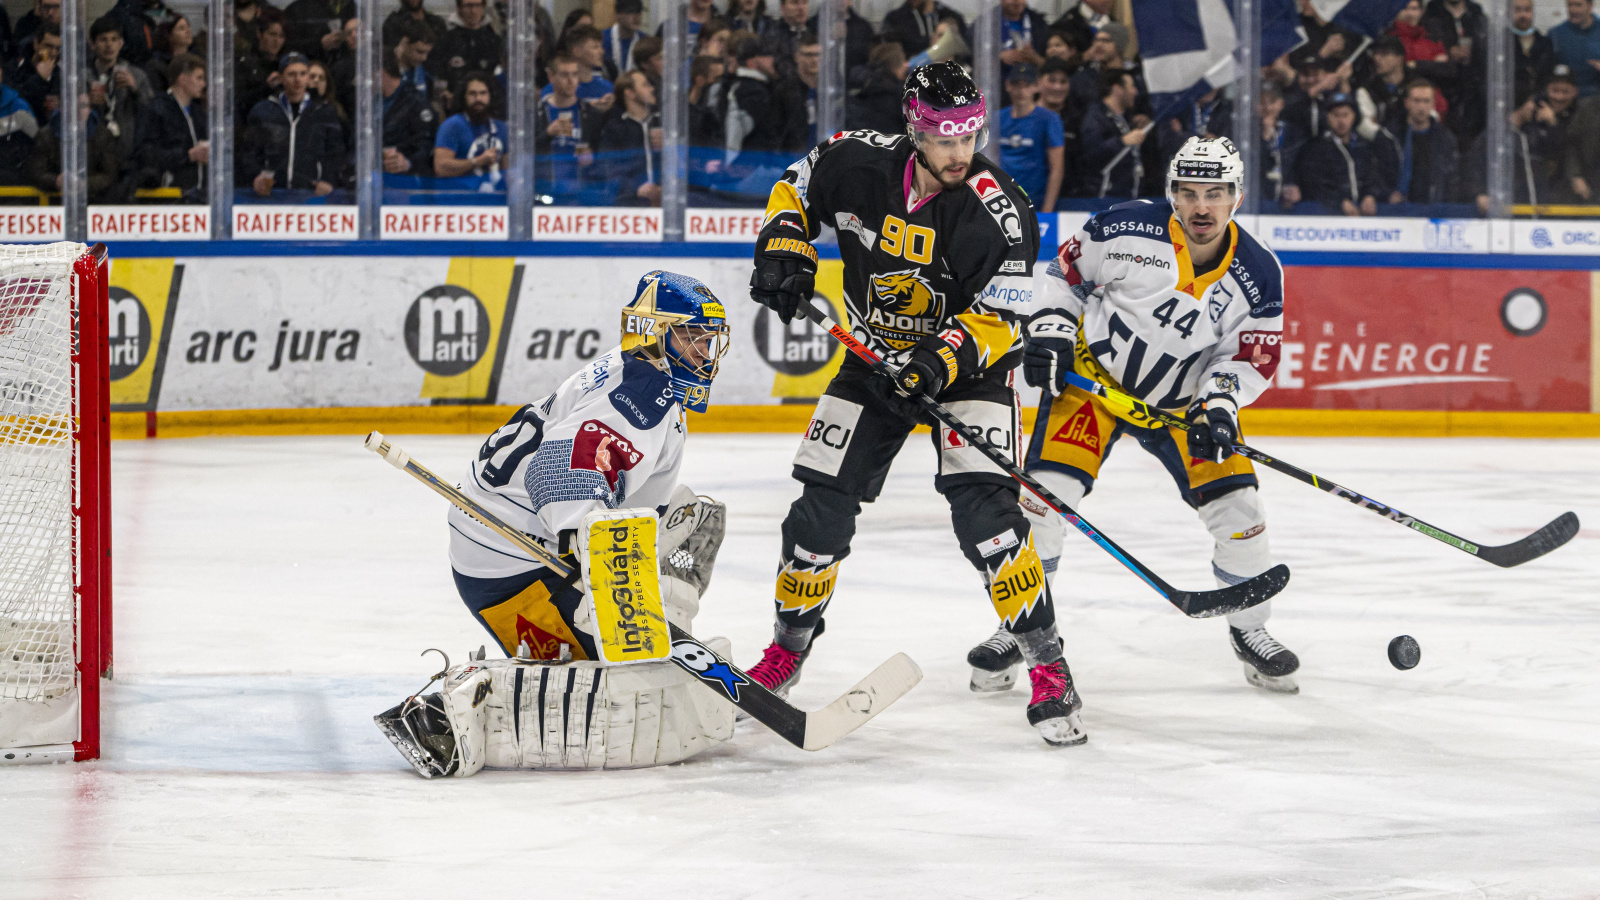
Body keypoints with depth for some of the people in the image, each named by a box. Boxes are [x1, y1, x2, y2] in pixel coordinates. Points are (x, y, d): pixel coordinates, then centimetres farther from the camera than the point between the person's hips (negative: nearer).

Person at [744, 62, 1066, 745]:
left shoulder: (999, 214, -24)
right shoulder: (857, 164, -15)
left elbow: (997, 319, -21)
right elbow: (795, 189, 6)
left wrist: (946, 357, -37)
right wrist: (784, 248, -11)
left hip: (966, 366, -3)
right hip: (875, 358, 4)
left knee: (983, 509, -21)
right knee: (824, 505, 0)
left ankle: (1046, 663, -13)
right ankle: (787, 648, 22)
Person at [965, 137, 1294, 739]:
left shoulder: (1258, 275, -14)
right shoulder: (1128, 231, -20)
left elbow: (1252, 359, -7)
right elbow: (1066, 269, -4)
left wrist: (1219, 403, -24)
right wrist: (1049, 332, -14)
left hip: (1185, 395, 2)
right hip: (1095, 369, -2)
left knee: (1235, 503, -6)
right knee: (1050, 486, -17)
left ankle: (1250, 630, 18)